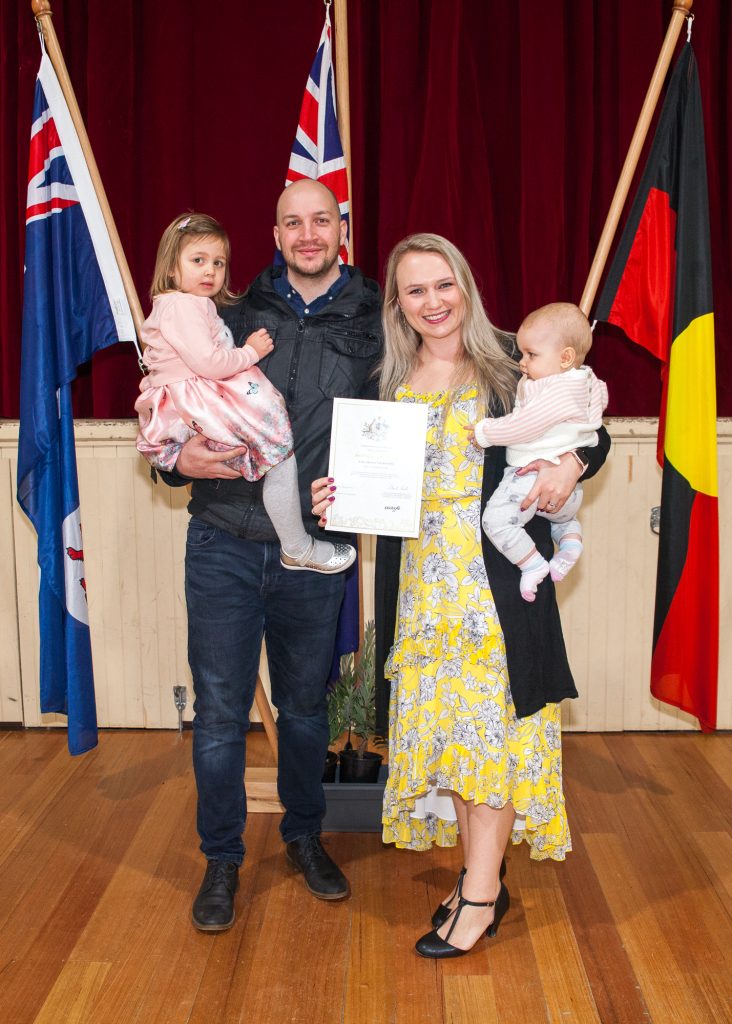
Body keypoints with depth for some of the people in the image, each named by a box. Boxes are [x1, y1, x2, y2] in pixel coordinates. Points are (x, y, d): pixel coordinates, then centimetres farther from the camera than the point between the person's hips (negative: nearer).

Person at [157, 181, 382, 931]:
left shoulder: (373, 326, 2)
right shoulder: (234, 315, 4)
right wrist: (181, 458, -13)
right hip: (223, 546, 0)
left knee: (305, 704, 15)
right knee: (219, 711, 4)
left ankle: (304, 835, 38)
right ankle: (222, 860, 23)